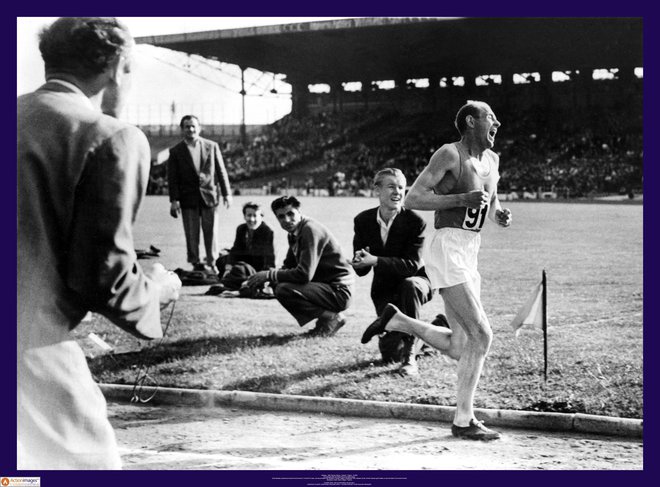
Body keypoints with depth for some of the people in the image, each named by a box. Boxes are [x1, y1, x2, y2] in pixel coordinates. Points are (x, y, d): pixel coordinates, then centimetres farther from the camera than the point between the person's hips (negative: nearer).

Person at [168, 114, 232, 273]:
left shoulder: (211, 146, 7)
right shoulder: (176, 151, 4)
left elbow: (221, 171, 8)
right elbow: (172, 178, 1)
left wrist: (226, 193, 3)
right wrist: (174, 200, -7)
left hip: (209, 195, 0)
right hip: (188, 199, 0)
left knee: (210, 232, 0)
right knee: (191, 235, 1)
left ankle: (212, 264, 7)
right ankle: (195, 264, 9)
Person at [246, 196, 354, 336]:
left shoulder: (311, 230, -19)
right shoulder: (294, 232, 11)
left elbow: (305, 274, -26)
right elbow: (288, 266, 17)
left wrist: (270, 275, -17)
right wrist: (268, 279, -2)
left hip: (339, 292, -10)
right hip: (325, 285, 10)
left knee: (284, 291, -22)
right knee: (278, 285, 14)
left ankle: (331, 317, -8)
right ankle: (326, 315, 12)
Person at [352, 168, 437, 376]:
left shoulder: (415, 222, -20)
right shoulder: (363, 221, -8)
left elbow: (412, 265, -28)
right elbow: (360, 271, -5)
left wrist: (375, 261, -39)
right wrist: (360, 262, -30)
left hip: (415, 282, -3)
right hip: (384, 289, 3)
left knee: (409, 285, -40)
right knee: (390, 353, -5)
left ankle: (410, 356, -29)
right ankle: (420, 338, 33)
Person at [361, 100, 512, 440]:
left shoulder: (492, 160, 15)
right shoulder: (449, 155, -8)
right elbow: (412, 199, -13)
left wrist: (499, 216, 4)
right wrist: (462, 199, -20)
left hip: (469, 254, 9)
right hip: (447, 249, -9)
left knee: (459, 347, 8)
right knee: (481, 335, -12)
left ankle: (394, 321, 23)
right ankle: (463, 420, -3)